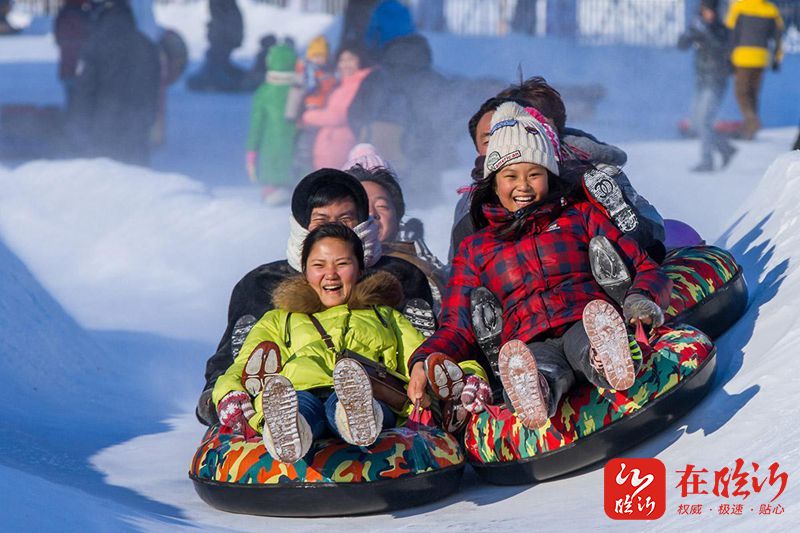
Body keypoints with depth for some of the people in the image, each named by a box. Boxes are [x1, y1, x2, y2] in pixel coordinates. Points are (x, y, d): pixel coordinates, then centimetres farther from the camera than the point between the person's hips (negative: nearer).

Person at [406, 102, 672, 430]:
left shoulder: (580, 215, 28)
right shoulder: (475, 249, 31)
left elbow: (645, 268, 20)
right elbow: (457, 328, 25)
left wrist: (642, 301, -6)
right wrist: (424, 360, 1)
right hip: (528, 344, 0)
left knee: (587, 343, -42)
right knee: (545, 371, -41)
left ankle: (608, 364, -74)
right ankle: (534, 395, -74)